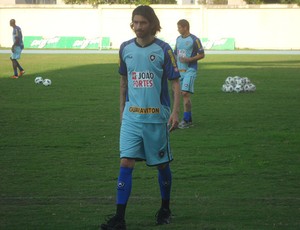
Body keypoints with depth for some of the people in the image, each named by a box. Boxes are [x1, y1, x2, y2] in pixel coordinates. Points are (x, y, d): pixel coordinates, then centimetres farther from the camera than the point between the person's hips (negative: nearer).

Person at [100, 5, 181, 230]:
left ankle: (165, 209, 30)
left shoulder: (163, 49, -7)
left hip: (157, 117, -2)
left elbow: (176, 82, -4)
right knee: (126, 163, -8)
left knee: (162, 164, 10)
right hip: (132, 116, 3)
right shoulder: (126, 48, 4)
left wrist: (175, 112, -12)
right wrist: (122, 108, 17)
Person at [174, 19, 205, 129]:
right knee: (183, 95, 7)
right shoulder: (178, 39, 15)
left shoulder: (194, 40, -8)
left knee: (185, 93, -16)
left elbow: (201, 55, -7)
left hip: (190, 70, -7)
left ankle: (186, 120, -14)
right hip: (180, 70, 7)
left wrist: (189, 59, -17)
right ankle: (189, 119, 15)